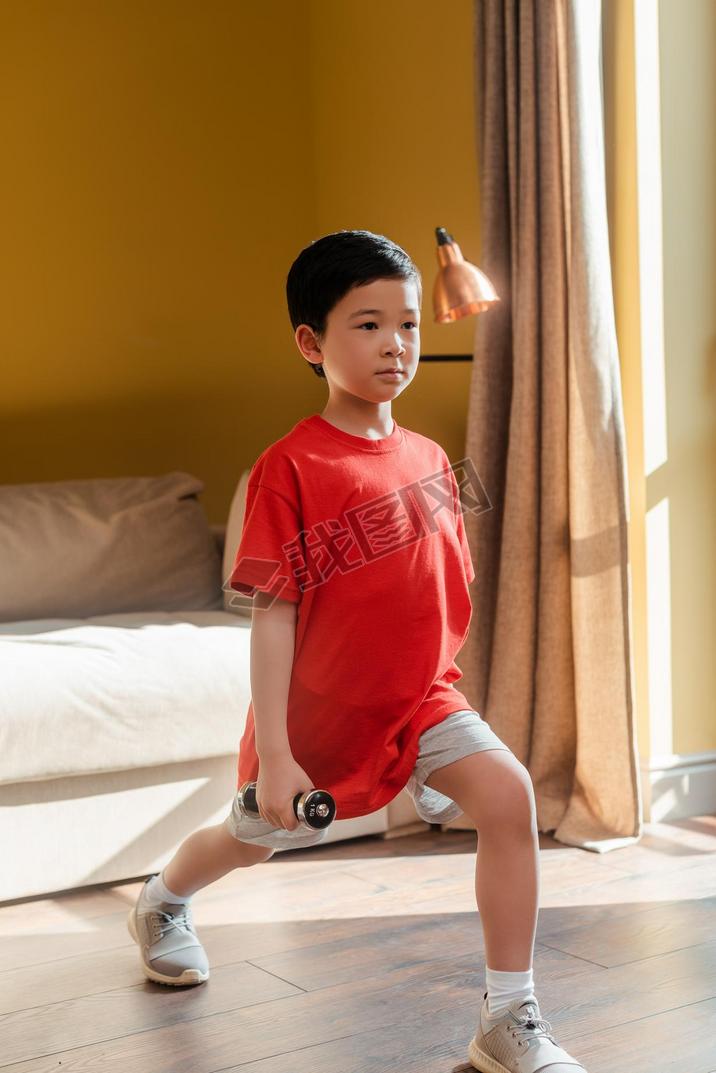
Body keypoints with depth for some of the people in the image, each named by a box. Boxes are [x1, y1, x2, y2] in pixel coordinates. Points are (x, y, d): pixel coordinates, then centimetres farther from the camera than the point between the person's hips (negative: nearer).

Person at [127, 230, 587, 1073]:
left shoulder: (429, 458, -4)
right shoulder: (291, 467, -21)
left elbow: (447, 587, 7)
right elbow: (273, 616, -21)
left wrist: (436, 687, 14)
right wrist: (272, 755, -21)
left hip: (419, 695, 4)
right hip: (320, 709, -3)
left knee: (507, 793, -20)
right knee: (256, 835, 20)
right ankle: (161, 904, 56)